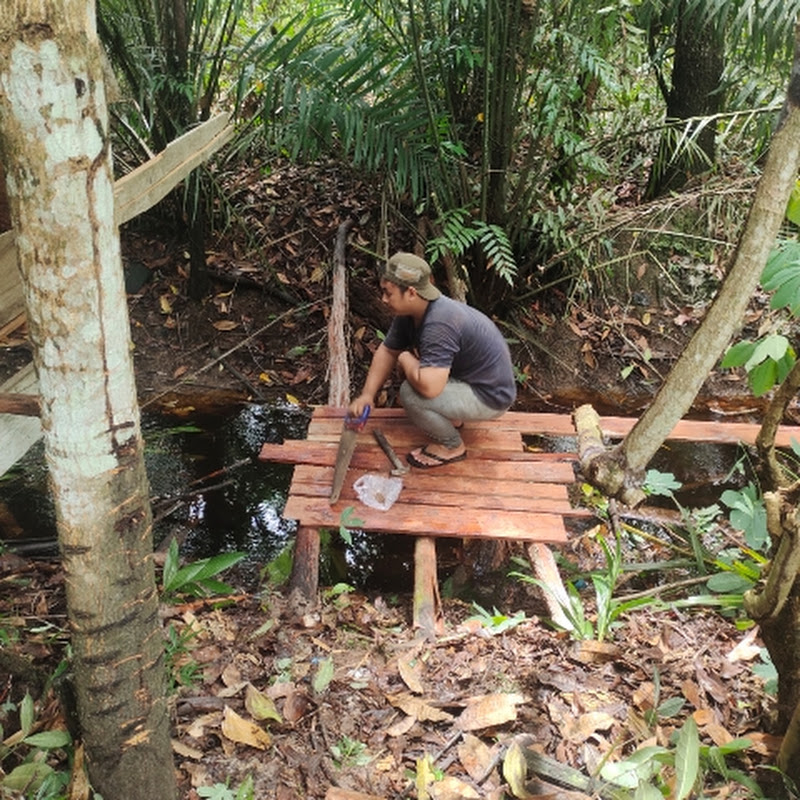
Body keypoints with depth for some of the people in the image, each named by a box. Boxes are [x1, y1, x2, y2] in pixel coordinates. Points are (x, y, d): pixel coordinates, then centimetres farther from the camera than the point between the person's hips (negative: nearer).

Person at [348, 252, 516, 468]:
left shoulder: (439, 323, -34)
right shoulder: (408, 313, -4)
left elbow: (429, 386, -42)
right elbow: (387, 350, 9)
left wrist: (405, 359, -21)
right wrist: (367, 395, -2)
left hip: (490, 397, -10)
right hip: (467, 376, 10)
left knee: (411, 393, -24)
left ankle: (452, 446, 0)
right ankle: (452, 418, 20)